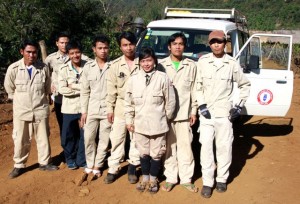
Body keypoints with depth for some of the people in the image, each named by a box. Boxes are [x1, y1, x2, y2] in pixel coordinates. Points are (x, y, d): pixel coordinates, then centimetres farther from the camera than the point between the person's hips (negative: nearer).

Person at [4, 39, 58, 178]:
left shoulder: (44, 68, -10)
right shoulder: (13, 68, -12)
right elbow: (9, 88, 4)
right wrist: (21, 100, 9)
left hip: (40, 109, 1)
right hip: (21, 110, -1)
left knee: (43, 138, 13)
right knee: (20, 140, 9)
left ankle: (44, 162, 29)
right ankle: (19, 165, 26)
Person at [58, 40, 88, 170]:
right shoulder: (64, 69, -4)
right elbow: (62, 89, -12)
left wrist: (73, 86, -13)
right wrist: (81, 89, -14)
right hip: (69, 108, 0)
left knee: (84, 134, 8)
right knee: (68, 135, 9)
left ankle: (82, 160, 25)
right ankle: (70, 159, 28)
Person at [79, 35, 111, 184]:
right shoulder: (88, 67, 2)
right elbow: (84, 91, 5)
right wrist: (83, 111, 2)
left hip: (107, 110, -2)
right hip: (92, 110, 2)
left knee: (104, 140, 7)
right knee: (88, 139, 8)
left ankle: (97, 167, 23)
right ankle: (89, 166, 25)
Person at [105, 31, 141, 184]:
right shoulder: (115, 65, 0)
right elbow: (111, 89, 2)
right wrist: (110, 109, -1)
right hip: (120, 107, 1)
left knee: (136, 139, 9)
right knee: (117, 138, 6)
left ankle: (132, 168, 24)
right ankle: (113, 169, 16)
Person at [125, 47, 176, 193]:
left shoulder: (162, 78, -10)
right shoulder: (133, 79, -2)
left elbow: (170, 101, -2)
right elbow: (128, 102, 5)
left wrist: (166, 117, 6)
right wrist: (129, 120, 6)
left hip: (158, 124, -2)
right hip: (140, 124, 2)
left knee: (156, 153, 9)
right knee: (143, 153, 16)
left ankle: (153, 179, 29)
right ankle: (145, 178, 34)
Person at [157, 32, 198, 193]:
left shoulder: (191, 66, 5)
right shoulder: (162, 65, 2)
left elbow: (194, 89, 7)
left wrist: (193, 111, 5)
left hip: (184, 113, 1)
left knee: (185, 146, 3)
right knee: (169, 147, 7)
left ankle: (186, 179, 15)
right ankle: (170, 178, 18)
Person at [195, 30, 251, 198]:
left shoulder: (232, 64, -1)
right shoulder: (203, 62, 0)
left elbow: (245, 85, 9)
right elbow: (197, 85, 3)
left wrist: (240, 105, 2)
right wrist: (202, 105, -6)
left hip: (225, 113, 0)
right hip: (207, 112, 0)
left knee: (224, 146, 5)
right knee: (206, 146, -2)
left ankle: (222, 179, 23)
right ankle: (207, 182, 9)